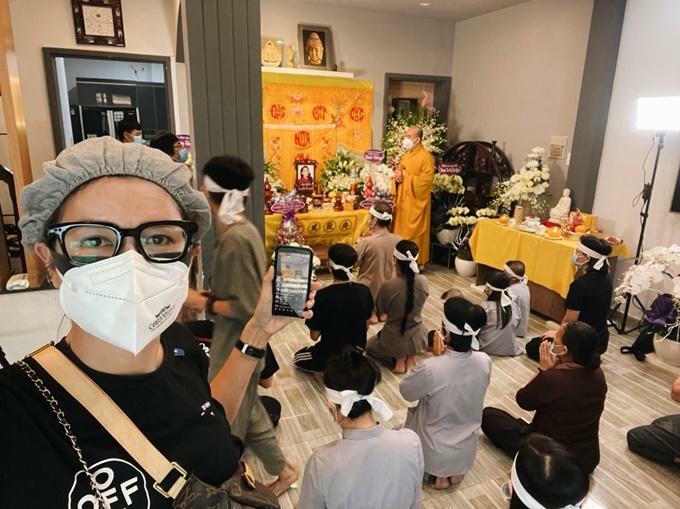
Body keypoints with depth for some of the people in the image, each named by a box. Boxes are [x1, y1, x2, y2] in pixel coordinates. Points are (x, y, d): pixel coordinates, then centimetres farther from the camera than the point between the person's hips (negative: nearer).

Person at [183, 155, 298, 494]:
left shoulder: (235, 239, -26)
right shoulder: (243, 229, 4)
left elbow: (247, 306, -24)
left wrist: (204, 303, -14)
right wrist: (206, 295, 5)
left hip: (237, 347, -10)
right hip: (239, 343, 10)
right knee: (248, 413, 24)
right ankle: (282, 470, 41)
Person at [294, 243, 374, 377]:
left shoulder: (322, 296, -27)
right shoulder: (364, 291, -15)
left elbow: (314, 336, -15)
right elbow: (366, 327, 0)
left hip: (329, 356, -4)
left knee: (298, 357, 25)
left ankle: (325, 372, 5)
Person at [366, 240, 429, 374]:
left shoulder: (388, 286, -25)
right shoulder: (423, 281, -14)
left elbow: (381, 315, -7)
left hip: (394, 340, -3)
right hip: (418, 338, 3)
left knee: (370, 345, 30)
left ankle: (398, 358, 9)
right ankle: (410, 356, 16)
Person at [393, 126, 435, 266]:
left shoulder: (426, 157, -13)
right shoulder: (406, 155, 13)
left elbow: (425, 180, -21)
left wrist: (405, 176, -17)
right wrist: (397, 176, -2)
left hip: (416, 202, -8)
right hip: (403, 200, 8)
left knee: (414, 233, -2)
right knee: (402, 231, 12)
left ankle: (417, 262, 10)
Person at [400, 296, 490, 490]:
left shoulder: (430, 368, -34)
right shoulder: (484, 362, -18)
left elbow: (406, 391, -13)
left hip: (433, 455, -4)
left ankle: (437, 473, 11)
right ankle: (456, 471, 18)